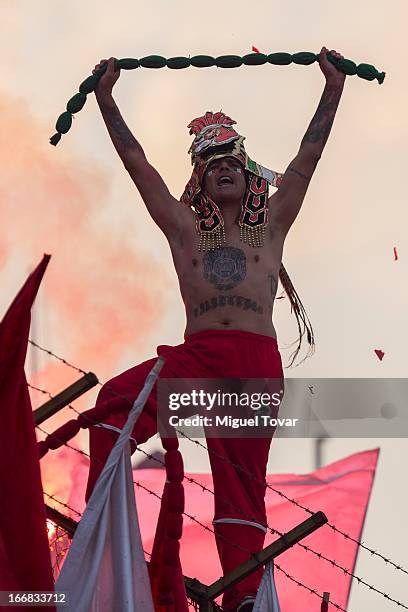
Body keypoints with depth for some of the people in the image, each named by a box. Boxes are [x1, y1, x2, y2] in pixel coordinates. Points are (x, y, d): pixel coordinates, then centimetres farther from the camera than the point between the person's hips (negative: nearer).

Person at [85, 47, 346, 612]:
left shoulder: (268, 226, 21)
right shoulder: (186, 230, 21)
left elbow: (307, 159, 21)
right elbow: (137, 161, 21)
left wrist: (333, 89, 21)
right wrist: (106, 98, 21)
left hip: (256, 360, 0)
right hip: (197, 355, 0)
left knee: (242, 484, -4)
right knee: (118, 398, -28)